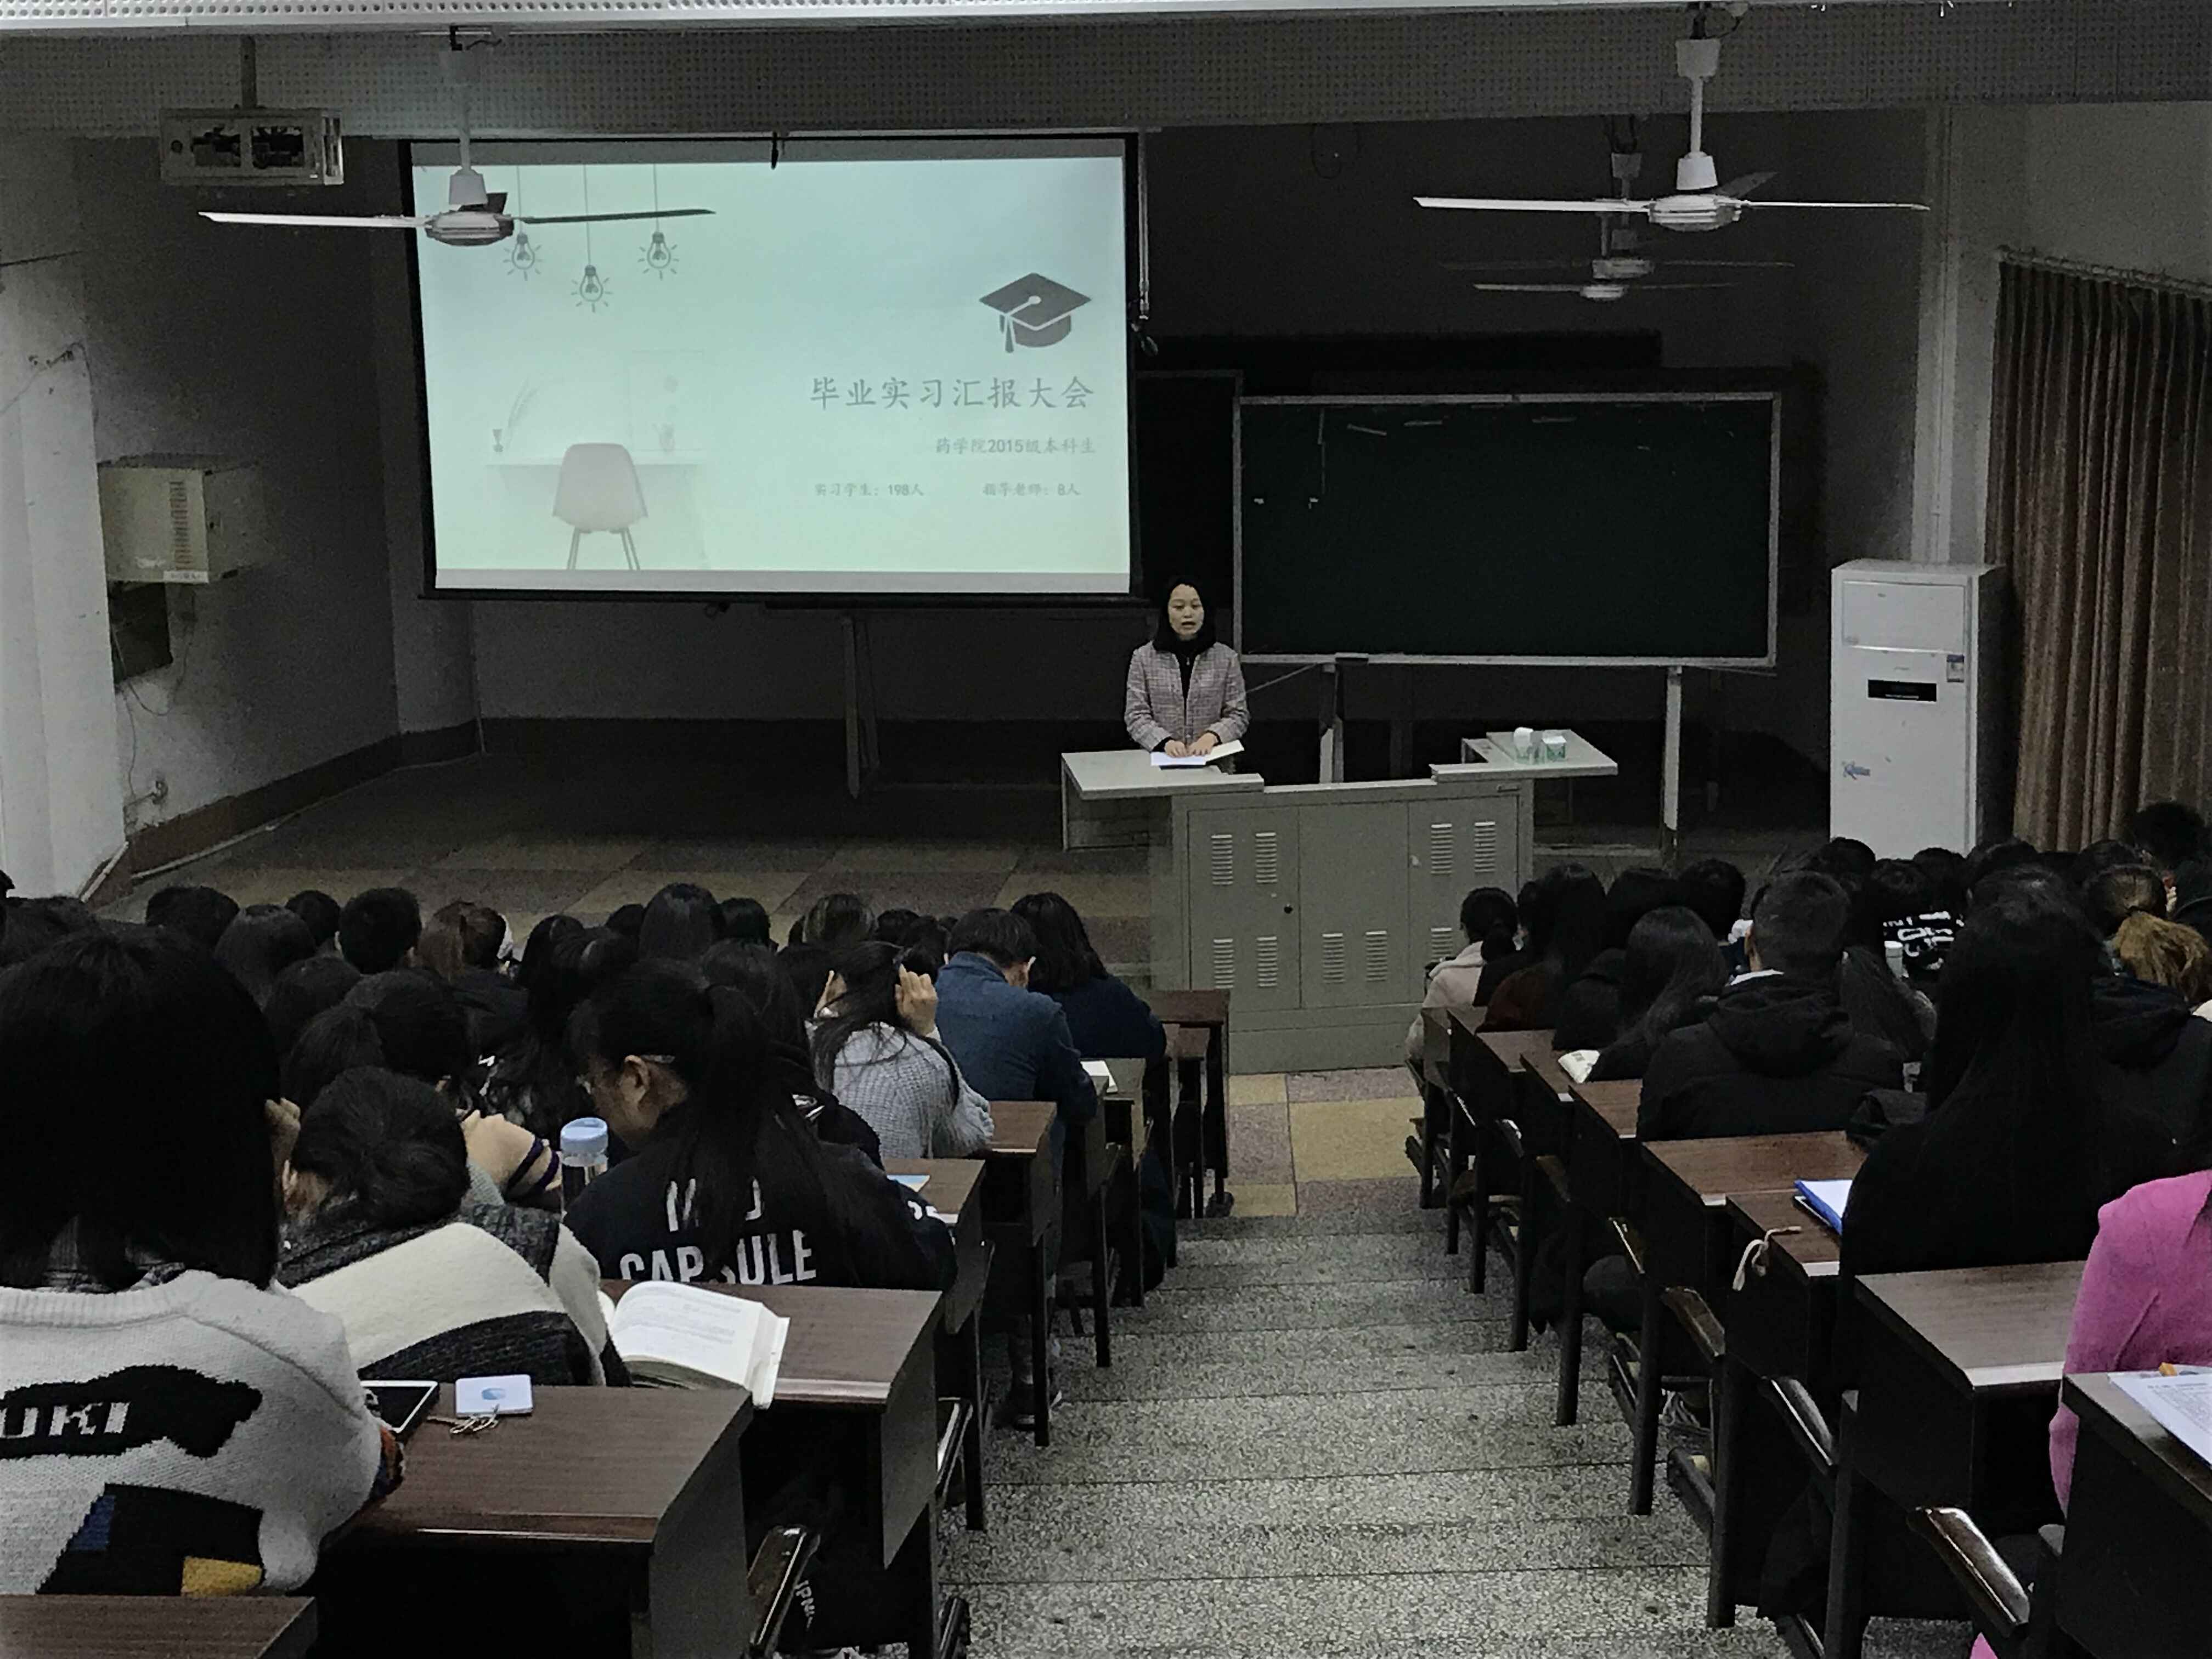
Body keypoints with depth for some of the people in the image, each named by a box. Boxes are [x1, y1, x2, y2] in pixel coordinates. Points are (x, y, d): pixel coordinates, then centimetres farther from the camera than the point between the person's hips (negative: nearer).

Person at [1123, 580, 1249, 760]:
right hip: (1160, 762, -1)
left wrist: (1211, 736, -13)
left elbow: (1238, 715, 7)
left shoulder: (1226, 658, 8)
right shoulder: (1144, 658, 7)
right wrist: (1165, 742, -15)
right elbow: (1136, 716, 3)